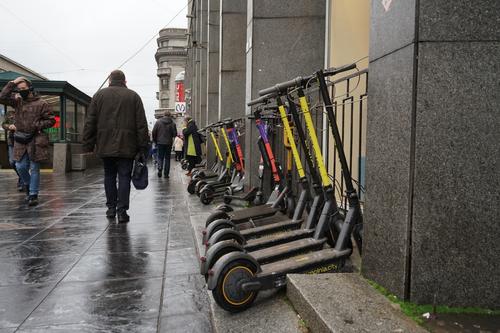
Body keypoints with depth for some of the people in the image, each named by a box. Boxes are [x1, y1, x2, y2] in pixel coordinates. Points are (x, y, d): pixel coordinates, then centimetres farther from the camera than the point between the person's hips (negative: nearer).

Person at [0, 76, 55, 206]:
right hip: (20, 141, 4)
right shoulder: (17, 101, 10)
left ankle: (33, 195, 8)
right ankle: (28, 185, 31)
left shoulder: (41, 104, -3)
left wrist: (37, 125, -13)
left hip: (35, 141, -4)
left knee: (34, 169, 1)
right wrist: (12, 83, -3)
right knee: (20, 166, 3)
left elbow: (51, 120, -2)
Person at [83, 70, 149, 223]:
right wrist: (142, 148, 1)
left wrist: (88, 145, 9)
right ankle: (122, 210, -4)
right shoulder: (133, 96, 5)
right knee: (124, 176, 1)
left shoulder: (99, 95, 8)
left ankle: (111, 208, 20)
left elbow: (90, 123, 5)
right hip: (126, 146, -2)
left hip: (105, 145, 2)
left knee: (109, 175, 15)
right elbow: (141, 125, -1)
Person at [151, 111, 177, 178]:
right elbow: (175, 134, -3)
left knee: (160, 157, 11)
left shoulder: (158, 122, -2)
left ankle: (160, 169, -12)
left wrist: (155, 141, 10)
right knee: (167, 158, 7)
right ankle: (166, 173, 7)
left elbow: (154, 132, -2)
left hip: (160, 142, 0)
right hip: (168, 143, 0)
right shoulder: (172, 123, -3)